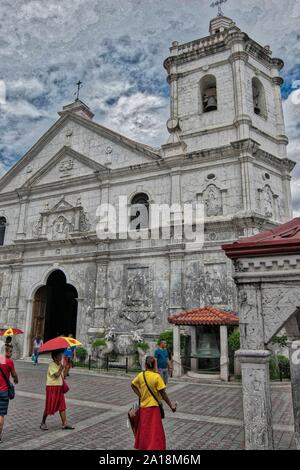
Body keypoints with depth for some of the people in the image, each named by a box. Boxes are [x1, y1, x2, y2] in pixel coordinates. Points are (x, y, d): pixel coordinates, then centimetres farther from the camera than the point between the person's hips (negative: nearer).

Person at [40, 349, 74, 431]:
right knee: (49, 406, 3)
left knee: (62, 406, 4)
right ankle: (43, 423, 22)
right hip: (52, 388, -7)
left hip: (60, 388, 7)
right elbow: (57, 375, -26)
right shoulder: (52, 365, -15)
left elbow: (64, 375, 7)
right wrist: (61, 367, -20)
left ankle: (65, 424, 6)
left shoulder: (60, 364, 9)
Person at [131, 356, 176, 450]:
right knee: (155, 431, 5)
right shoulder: (157, 376, -16)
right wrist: (171, 405, -5)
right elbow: (163, 393, -14)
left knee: (144, 429, 21)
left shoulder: (141, 375, -4)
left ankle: (141, 447, 35)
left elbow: (133, 385, 11)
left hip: (143, 407, 5)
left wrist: (140, 396, 9)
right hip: (153, 407, -5)